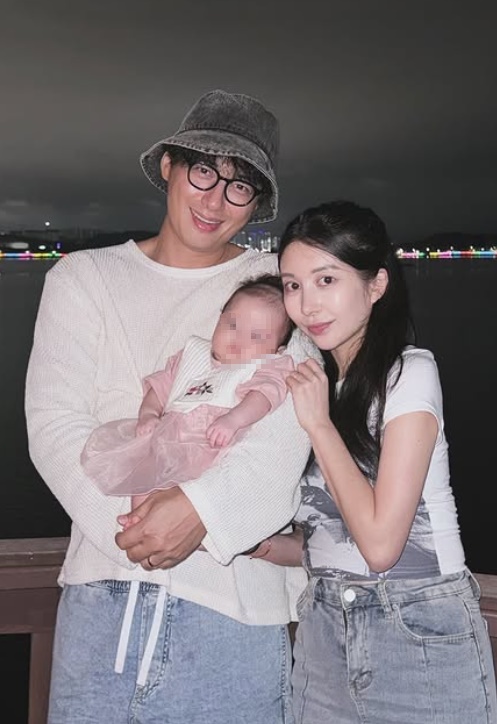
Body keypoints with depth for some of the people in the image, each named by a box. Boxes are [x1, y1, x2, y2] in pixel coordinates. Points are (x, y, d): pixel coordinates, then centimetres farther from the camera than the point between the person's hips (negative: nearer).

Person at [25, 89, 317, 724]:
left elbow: (285, 430, -7)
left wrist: (201, 507, -23)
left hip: (230, 600, -1)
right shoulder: (84, 278, 10)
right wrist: (124, 522, -15)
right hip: (101, 591, 2)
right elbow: (53, 423, -1)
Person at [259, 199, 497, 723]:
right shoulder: (307, 382, 7)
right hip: (323, 627, 6)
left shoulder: (409, 371, -13)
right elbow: (317, 540, 8)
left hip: (419, 636, -6)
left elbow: (380, 542, -21)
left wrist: (319, 424, -16)